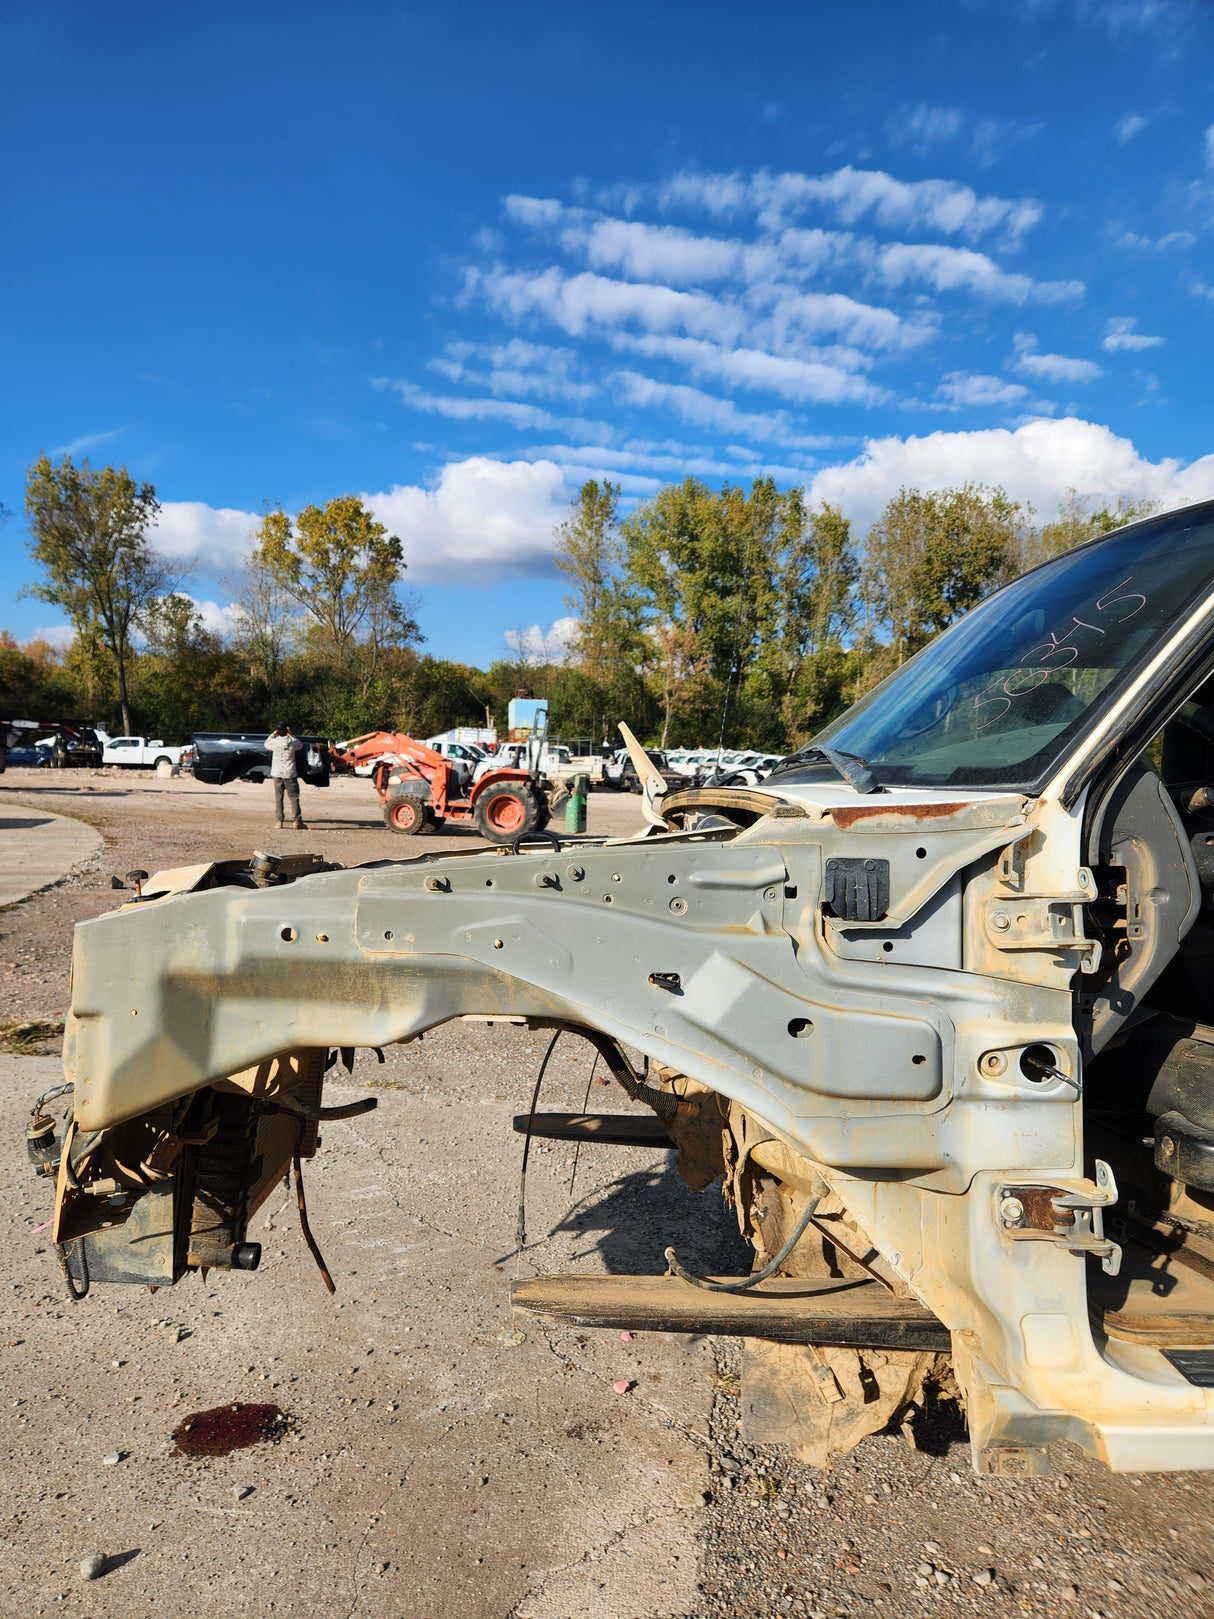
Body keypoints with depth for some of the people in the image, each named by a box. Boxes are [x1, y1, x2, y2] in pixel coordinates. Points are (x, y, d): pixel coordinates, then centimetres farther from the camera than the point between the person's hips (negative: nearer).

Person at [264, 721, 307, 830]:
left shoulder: (275, 741, -6)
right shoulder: (292, 741, -6)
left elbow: (266, 744, 17)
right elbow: (300, 745, 17)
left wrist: (273, 733, 18)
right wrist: (290, 735, 14)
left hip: (277, 774, 0)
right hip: (290, 774, 0)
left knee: (278, 797, 6)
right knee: (294, 797, 3)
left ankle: (278, 820, 3)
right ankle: (297, 821, 1)